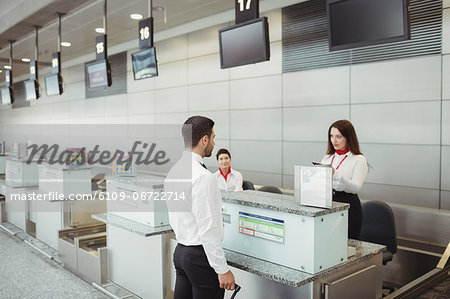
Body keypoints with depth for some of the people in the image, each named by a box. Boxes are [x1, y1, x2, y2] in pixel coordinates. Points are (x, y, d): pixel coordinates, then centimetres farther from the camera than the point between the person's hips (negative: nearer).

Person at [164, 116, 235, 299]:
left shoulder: (173, 171, 8)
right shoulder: (203, 177, -21)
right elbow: (208, 228, -23)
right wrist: (223, 270, -18)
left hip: (180, 250, 9)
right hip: (201, 255, -9)